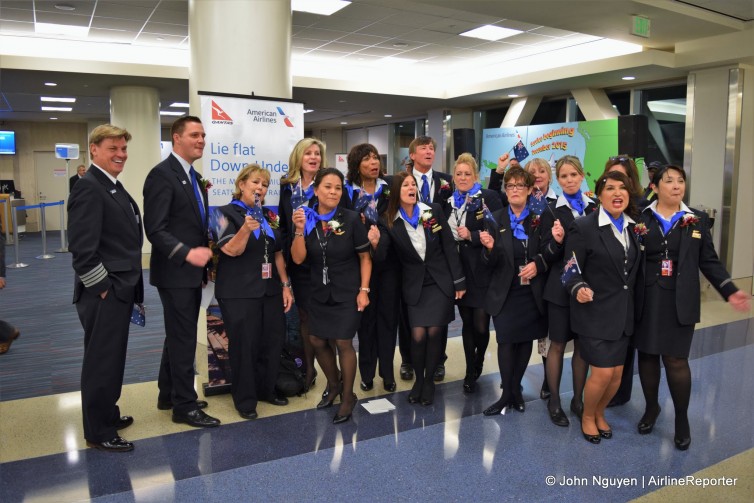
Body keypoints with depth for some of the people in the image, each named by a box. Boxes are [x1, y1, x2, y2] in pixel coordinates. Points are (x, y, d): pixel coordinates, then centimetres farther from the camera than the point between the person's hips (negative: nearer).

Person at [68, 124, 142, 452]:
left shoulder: (114, 186, 14)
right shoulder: (89, 188, -16)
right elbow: (82, 247, -22)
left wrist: (128, 286, 16)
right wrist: (102, 287, -17)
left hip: (120, 289, 9)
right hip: (103, 293, -9)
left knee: (112, 357, 20)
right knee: (101, 360, 2)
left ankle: (107, 415, 35)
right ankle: (98, 433, 16)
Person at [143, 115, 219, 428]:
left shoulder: (195, 177, 14)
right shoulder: (162, 174, -14)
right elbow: (155, 229, -20)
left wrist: (203, 264, 12)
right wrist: (188, 253, -27)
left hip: (191, 272, 9)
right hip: (175, 273, -9)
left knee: (179, 337, 18)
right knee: (183, 339, -1)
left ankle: (169, 395, 32)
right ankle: (185, 406, 13)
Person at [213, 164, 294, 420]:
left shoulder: (269, 215, 12)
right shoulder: (227, 213, -4)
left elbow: (278, 253, 14)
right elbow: (231, 250, -15)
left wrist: (286, 285, 7)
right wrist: (246, 228, -33)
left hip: (270, 290, 5)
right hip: (239, 293, -5)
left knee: (273, 342, 7)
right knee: (245, 346, 1)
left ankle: (267, 389, 27)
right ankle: (245, 400, 17)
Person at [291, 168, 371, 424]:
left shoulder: (351, 219, -12)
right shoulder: (306, 218, -3)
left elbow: (365, 258, -6)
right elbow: (298, 259, -8)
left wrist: (364, 290, -11)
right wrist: (300, 230, -21)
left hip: (347, 292, -4)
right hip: (319, 292, 4)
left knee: (343, 343, -2)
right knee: (317, 341, 11)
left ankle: (347, 396, 20)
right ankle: (333, 385, 38)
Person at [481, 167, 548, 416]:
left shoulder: (540, 218, 0)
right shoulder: (496, 219, -1)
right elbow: (492, 263, -3)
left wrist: (538, 264, -14)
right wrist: (490, 248, -24)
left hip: (532, 291, 1)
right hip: (505, 292, -1)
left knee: (525, 339, 10)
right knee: (506, 340, -3)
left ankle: (515, 389, 25)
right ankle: (508, 394, 9)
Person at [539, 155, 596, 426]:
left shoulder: (595, 207, 4)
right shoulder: (551, 210, -3)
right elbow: (547, 253, -7)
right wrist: (557, 241, -26)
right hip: (561, 286, -2)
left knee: (583, 344, 11)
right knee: (558, 344, 6)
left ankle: (578, 399, 26)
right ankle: (554, 401, 20)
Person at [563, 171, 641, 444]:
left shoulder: (633, 226, 6)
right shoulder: (583, 227, -13)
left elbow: (634, 269, 14)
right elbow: (571, 270, -14)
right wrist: (579, 289, -33)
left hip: (623, 311, 6)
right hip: (594, 311, -6)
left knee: (617, 373, 11)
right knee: (602, 372, -6)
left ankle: (600, 413, 37)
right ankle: (587, 416, 22)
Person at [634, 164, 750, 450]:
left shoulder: (698, 220, 5)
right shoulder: (640, 219, 0)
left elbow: (708, 261, 6)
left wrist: (730, 291, -4)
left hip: (680, 302, 0)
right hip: (646, 300, 0)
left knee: (676, 360, -1)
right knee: (647, 355, 9)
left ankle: (682, 418, 18)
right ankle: (651, 407, 30)